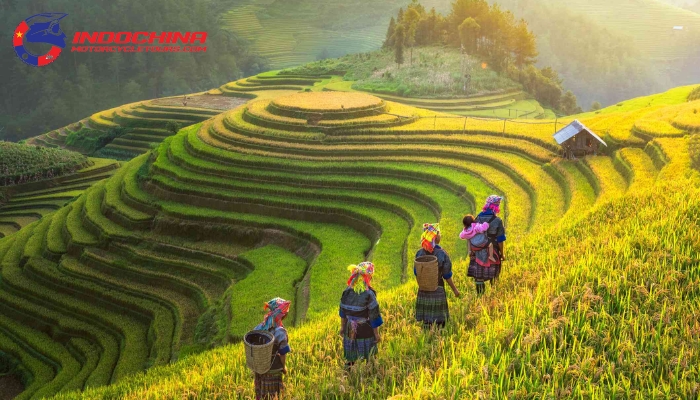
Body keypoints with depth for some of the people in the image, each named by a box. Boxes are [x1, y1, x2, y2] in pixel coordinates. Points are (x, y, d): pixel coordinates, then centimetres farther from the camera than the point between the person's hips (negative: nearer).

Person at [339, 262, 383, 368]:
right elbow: (373, 316, -14)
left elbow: (343, 311, 7)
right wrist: (377, 334, -5)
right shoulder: (369, 294, -19)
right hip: (365, 332, -5)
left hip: (350, 331, 5)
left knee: (350, 359, 18)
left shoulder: (347, 291, -3)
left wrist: (342, 327, 20)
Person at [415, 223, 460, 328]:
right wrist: (455, 290, 5)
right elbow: (447, 276, -9)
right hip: (438, 291, -3)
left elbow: (416, 273, 4)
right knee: (439, 321, 7)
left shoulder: (419, 253, -4)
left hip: (423, 292, 3)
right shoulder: (442, 254, -14)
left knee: (426, 321, 11)